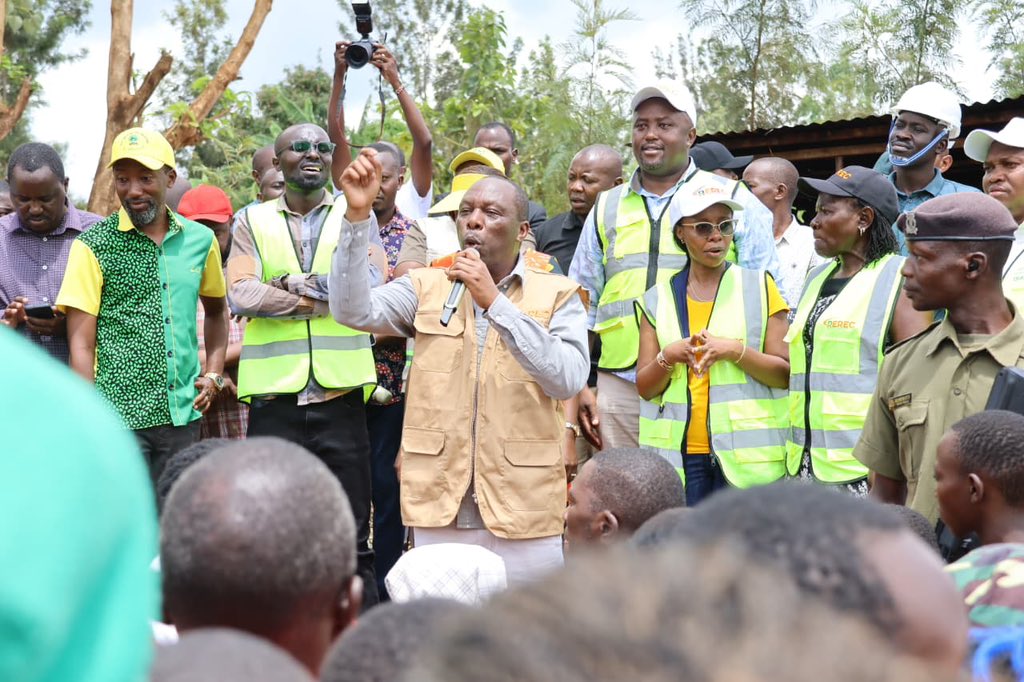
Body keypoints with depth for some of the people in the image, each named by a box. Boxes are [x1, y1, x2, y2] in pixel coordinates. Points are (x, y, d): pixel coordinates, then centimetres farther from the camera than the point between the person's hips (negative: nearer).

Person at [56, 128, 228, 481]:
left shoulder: (201, 240, 6)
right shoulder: (93, 247, -5)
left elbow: (216, 310, 23)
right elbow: (81, 344, -6)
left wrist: (213, 374, 10)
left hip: (182, 416, 4)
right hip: (119, 417, -4)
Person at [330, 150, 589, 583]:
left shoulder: (556, 294, 1)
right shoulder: (426, 287, 7)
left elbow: (568, 380, -14)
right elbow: (353, 311, -9)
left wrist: (494, 302, -18)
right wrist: (357, 215, -19)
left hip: (523, 511, -1)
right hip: (439, 505, 2)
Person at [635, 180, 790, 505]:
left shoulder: (760, 287, 6)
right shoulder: (658, 299, 11)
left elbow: (786, 374, 2)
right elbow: (645, 388, 10)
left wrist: (735, 351, -13)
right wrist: (668, 357, -10)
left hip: (747, 454, -2)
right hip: (678, 455, 2)